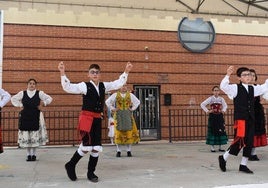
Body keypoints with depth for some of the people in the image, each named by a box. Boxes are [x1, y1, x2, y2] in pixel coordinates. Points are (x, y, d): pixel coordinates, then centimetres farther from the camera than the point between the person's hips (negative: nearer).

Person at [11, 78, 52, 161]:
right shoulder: (22, 93, 5)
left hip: (36, 117, -1)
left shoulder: (39, 93, 2)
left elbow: (49, 98, 11)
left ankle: (34, 154, 10)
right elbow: (13, 99, 17)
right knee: (26, 136, 0)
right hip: (25, 117, 1)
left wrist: (43, 104, 0)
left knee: (36, 136, -2)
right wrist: (20, 105, 6)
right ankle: (28, 154, 11)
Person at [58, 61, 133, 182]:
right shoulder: (84, 86, -5)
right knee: (86, 145, -12)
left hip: (97, 119, 6)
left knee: (96, 147, 6)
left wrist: (126, 72, 10)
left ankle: (91, 172, 22)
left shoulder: (104, 86, 10)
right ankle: (70, 165, 13)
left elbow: (118, 83, 16)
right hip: (86, 118, -6)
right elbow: (68, 87, -14)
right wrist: (62, 73, -25)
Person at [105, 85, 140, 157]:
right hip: (118, 115, -1)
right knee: (119, 132, -4)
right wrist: (112, 109, 0)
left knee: (129, 132, -3)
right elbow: (107, 101, 9)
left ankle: (129, 151, 4)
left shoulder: (130, 95, 8)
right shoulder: (115, 95, 6)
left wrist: (133, 108, 4)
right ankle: (118, 151, 1)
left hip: (128, 115, 1)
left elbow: (137, 102, 15)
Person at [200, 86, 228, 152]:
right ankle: (212, 147, 6)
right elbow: (202, 104, -6)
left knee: (221, 131, 2)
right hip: (212, 117, -3)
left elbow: (225, 105, 22)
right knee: (212, 131, -2)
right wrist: (207, 111, -10)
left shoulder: (221, 99, 5)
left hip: (220, 117, 3)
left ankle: (220, 147, 13)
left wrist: (223, 110, 6)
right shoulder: (210, 98, -4)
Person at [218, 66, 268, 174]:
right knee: (240, 141, -10)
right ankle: (223, 158, 10)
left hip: (250, 119, 6)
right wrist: (228, 75, -29)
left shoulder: (253, 88, 13)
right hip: (240, 118, -6)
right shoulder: (236, 88, -3)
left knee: (249, 142, 6)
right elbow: (223, 86, -18)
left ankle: (243, 165, 17)